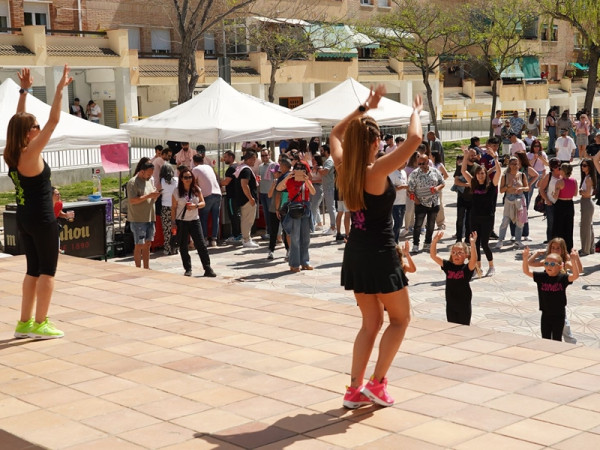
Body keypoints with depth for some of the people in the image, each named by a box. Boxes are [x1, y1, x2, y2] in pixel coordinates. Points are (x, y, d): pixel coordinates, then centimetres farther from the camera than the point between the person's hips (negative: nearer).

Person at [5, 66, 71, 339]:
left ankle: (25, 322, 18)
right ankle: (40, 324, 4)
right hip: (41, 218, -8)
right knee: (47, 270, 2)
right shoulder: (30, 153, -18)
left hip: (23, 218, 8)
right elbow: (53, 120, -20)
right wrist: (60, 88, -16)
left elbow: (18, 121, 15)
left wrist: (24, 90, 17)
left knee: (34, 270, 15)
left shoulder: (11, 154, 2)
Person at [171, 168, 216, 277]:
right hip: (181, 222, -1)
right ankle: (188, 269, 14)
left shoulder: (197, 190, 2)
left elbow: (203, 203, 5)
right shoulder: (177, 192, -4)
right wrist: (173, 223, -6)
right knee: (183, 247, 3)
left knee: (201, 244, -3)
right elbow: (174, 208, -2)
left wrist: (195, 206, -16)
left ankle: (207, 269, 0)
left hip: (194, 220, 1)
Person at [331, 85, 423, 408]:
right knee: (400, 318, 12)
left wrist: (364, 108, 20)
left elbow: (336, 134, 20)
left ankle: (354, 389, 12)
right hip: (379, 254, -7)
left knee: (371, 322, 16)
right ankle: (377, 384, 7)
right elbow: (414, 138, -22)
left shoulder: (343, 169, 0)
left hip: (355, 253, 7)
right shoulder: (376, 172, -18)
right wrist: (416, 112, -3)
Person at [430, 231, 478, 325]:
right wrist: (434, 241, -18)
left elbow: (474, 260, -31)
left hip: (464, 305, -3)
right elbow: (433, 255, -5)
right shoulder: (448, 266, 0)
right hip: (450, 304, 3)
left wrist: (473, 244, -40)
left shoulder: (467, 268, -10)